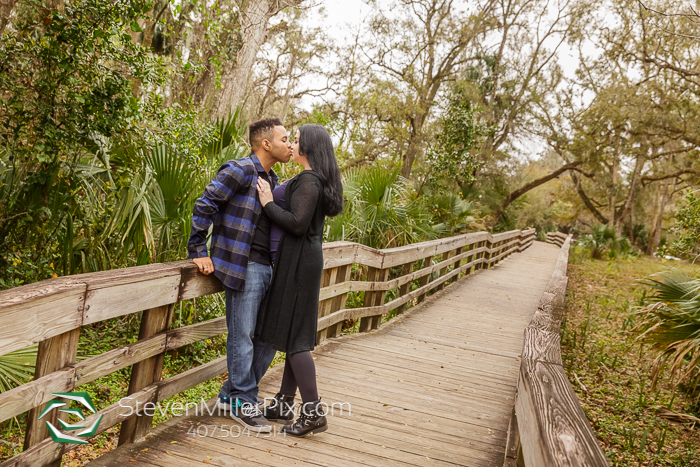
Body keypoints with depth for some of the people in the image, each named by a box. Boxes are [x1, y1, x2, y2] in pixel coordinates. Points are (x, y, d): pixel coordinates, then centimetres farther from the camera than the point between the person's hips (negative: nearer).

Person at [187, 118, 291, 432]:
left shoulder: (272, 179, 16)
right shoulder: (240, 171, -11)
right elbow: (204, 205, -15)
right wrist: (198, 252, -15)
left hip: (268, 267, 9)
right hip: (243, 266, -9)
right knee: (243, 336, 0)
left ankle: (230, 395, 26)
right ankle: (243, 404, 15)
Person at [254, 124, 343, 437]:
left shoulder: (308, 181, -15)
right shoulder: (318, 180, 15)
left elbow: (297, 224, -23)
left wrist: (268, 203, -12)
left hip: (298, 262, -10)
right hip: (303, 260, 10)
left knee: (294, 338, -5)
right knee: (293, 334, 14)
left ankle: (313, 413, 1)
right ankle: (285, 403, 24)